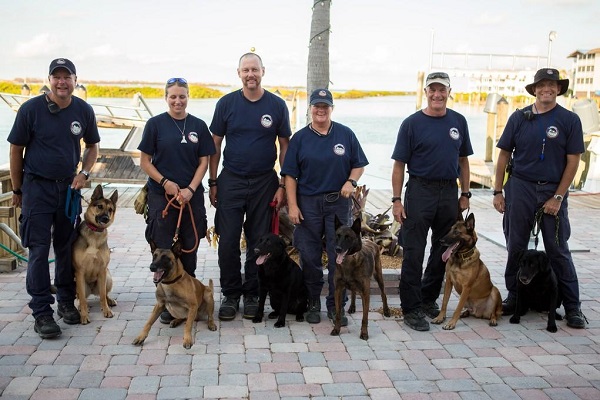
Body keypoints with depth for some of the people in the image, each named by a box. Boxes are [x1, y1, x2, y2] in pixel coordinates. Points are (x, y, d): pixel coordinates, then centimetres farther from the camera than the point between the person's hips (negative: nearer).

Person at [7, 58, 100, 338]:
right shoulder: (31, 109, -9)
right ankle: (42, 312, 2)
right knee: (39, 250, -4)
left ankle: (66, 302, 25)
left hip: (69, 187, 3)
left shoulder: (83, 110, 0)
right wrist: (17, 190, 2)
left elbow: (92, 146, 14)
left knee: (66, 247, 10)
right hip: (37, 186, -3)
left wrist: (84, 173, -3)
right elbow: (16, 150, -2)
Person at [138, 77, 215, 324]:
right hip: (161, 195, -2)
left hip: (192, 195, 2)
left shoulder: (198, 126, 6)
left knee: (190, 249, 8)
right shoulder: (155, 124, 0)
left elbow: (204, 162, 5)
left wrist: (190, 189, -8)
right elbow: (145, 161, 0)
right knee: (163, 250, 1)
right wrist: (166, 183, -12)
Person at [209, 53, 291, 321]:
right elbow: (215, 145, 5)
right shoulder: (227, 103, 1)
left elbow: (285, 146, 4)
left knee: (259, 242, 7)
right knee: (228, 242, 0)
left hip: (264, 183, 0)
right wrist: (213, 183, 1)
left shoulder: (277, 105, 1)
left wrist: (283, 185, -1)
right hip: (231, 181, 0)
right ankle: (230, 295, 15)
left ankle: (252, 294, 20)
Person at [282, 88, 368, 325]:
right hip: (308, 204, 0)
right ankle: (313, 303, 20)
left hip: (339, 202, 0)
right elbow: (290, 174, 1)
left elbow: (359, 164, 9)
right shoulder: (300, 138, 3)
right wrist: (292, 205, -6)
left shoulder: (346, 134, 4)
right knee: (309, 257, 6)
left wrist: (351, 181, -12)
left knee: (339, 256, 2)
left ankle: (336, 305, 14)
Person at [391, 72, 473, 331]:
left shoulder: (458, 122, 9)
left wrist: (465, 194, 8)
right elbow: (399, 165, -4)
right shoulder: (412, 123, -4)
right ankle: (411, 308, 6)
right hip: (420, 191, -4)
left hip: (449, 193, 5)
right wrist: (396, 200, -10)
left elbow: (463, 161, 14)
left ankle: (429, 299, 29)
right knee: (414, 253, -2)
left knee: (443, 251, 13)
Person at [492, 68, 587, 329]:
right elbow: (504, 154, 7)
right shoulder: (519, 117, 4)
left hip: (553, 191, -2)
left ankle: (572, 307, 10)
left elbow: (573, 161, -2)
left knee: (558, 250, 2)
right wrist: (498, 191, 2)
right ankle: (514, 298, 22)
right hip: (520, 188, 2)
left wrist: (558, 197, -8)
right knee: (516, 247, 8)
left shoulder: (569, 120, 0)